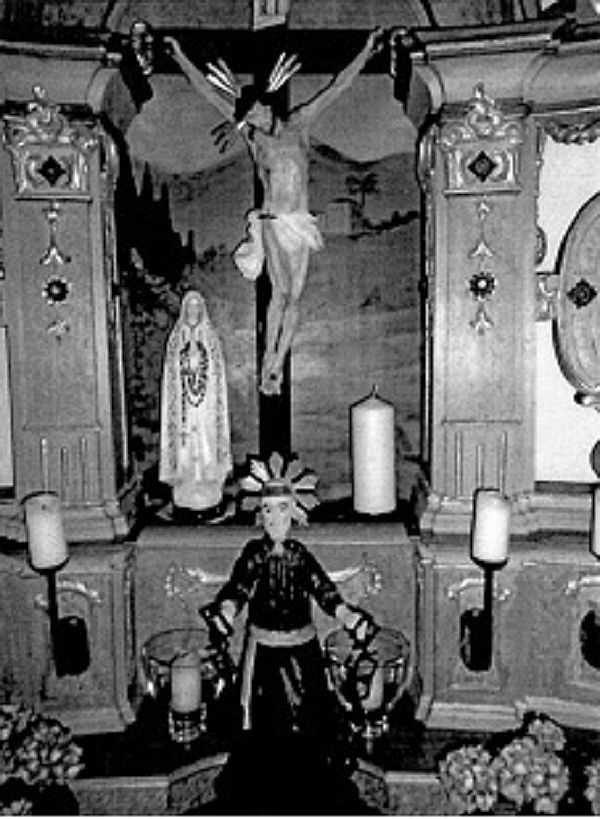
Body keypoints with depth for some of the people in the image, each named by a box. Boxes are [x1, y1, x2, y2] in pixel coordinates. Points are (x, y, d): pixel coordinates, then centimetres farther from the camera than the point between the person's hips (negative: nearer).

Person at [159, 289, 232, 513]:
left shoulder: (211, 337, 7)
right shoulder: (175, 338, 8)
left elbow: (218, 374, 6)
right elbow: (170, 375, 7)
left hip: (206, 401, 0)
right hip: (182, 401, 0)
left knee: (207, 440, -1)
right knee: (184, 443, -1)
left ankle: (208, 487, 5)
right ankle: (185, 491, 5)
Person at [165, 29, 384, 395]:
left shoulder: (298, 124, 5)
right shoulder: (251, 134, 3)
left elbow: (338, 86, 8)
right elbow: (207, 90, 5)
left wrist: (367, 51, 8)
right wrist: (180, 57, 6)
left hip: (301, 224, 2)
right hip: (272, 222, -2)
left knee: (294, 296, -1)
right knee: (281, 290, -11)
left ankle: (277, 365, 4)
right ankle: (269, 361, -4)